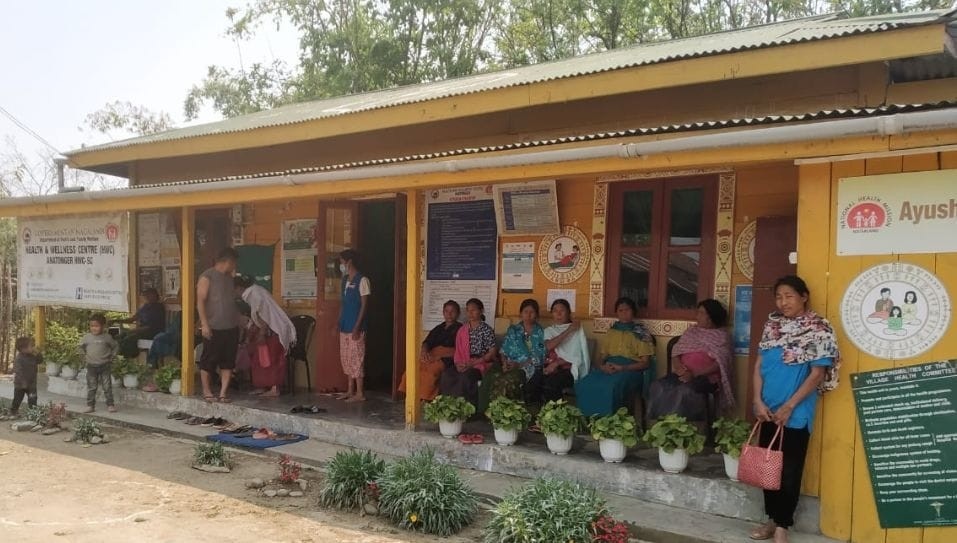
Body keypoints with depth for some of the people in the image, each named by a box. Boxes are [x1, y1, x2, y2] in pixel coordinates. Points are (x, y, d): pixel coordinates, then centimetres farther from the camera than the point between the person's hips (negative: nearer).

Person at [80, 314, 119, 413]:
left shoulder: (107, 337, -4)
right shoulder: (87, 337, 0)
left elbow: (116, 346, 8)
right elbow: (81, 346, 18)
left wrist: (112, 356, 1)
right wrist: (84, 355, 9)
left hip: (105, 365, -2)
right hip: (91, 366, 2)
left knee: (107, 387, 1)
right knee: (91, 387, 7)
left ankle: (110, 405, 6)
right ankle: (90, 405, 13)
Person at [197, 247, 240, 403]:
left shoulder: (229, 278, 15)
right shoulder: (207, 277, -6)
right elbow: (200, 301, -11)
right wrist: (204, 324, -17)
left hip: (231, 327, 7)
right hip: (213, 328, -7)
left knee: (228, 361, 5)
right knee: (208, 361, 4)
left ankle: (223, 393, 11)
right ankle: (206, 391, 17)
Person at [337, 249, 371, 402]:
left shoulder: (362, 280, -11)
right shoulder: (345, 280, 13)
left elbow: (364, 305, -14)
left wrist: (357, 327, -18)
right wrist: (339, 323, 15)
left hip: (355, 328, -8)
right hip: (344, 327, 8)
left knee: (356, 359, -5)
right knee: (346, 359, 12)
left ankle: (360, 393, 1)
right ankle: (350, 390, 21)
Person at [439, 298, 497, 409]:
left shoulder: (487, 330, -1)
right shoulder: (462, 330, 15)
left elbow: (492, 353, -7)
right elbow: (458, 350, 13)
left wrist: (472, 363, -14)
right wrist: (458, 363, -9)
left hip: (481, 364, -4)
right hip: (463, 364, 4)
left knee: (466, 376, -35)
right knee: (446, 374, -26)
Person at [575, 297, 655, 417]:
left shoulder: (641, 333, 9)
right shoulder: (611, 333, 23)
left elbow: (645, 363, 3)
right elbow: (601, 357, 21)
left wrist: (622, 368, -12)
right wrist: (602, 366, -5)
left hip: (630, 369, -4)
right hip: (608, 368, 4)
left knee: (610, 387, -40)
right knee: (584, 385, -30)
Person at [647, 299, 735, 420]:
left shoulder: (722, 336, 4)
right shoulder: (691, 331, 20)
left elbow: (719, 364, -9)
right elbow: (676, 352, 15)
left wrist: (695, 374, -19)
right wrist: (678, 366, -8)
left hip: (706, 377, -5)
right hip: (683, 374, 5)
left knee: (685, 391, -38)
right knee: (658, 387, -26)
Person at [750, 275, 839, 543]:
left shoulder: (818, 329, -9)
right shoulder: (772, 325, 6)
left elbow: (817, 374, -12)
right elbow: (759, 365, 6)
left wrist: (789, 407, -14)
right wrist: (758, 401, -4)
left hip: (796, 413, -5)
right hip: (768, 411, 5)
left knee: (789, 470, 4)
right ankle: (772, 519, 26)